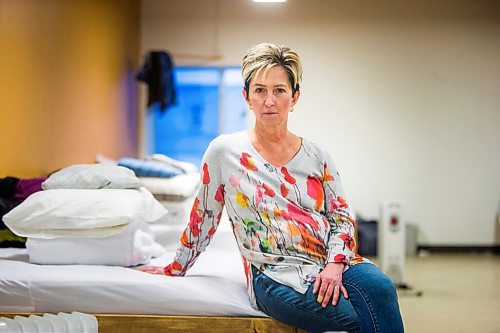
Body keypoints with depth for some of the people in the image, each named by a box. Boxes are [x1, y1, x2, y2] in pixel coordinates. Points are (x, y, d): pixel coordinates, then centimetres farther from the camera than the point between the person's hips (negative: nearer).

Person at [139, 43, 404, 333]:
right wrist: (177, 267, 22)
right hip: (274, 275, -4)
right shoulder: (225, 151, 4)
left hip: (334, 263, 4)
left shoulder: (317, 156, 12)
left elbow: (342, 216, 10)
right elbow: (203, 218, 14)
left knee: (381, 288, -32)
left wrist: (335, 264, -8)